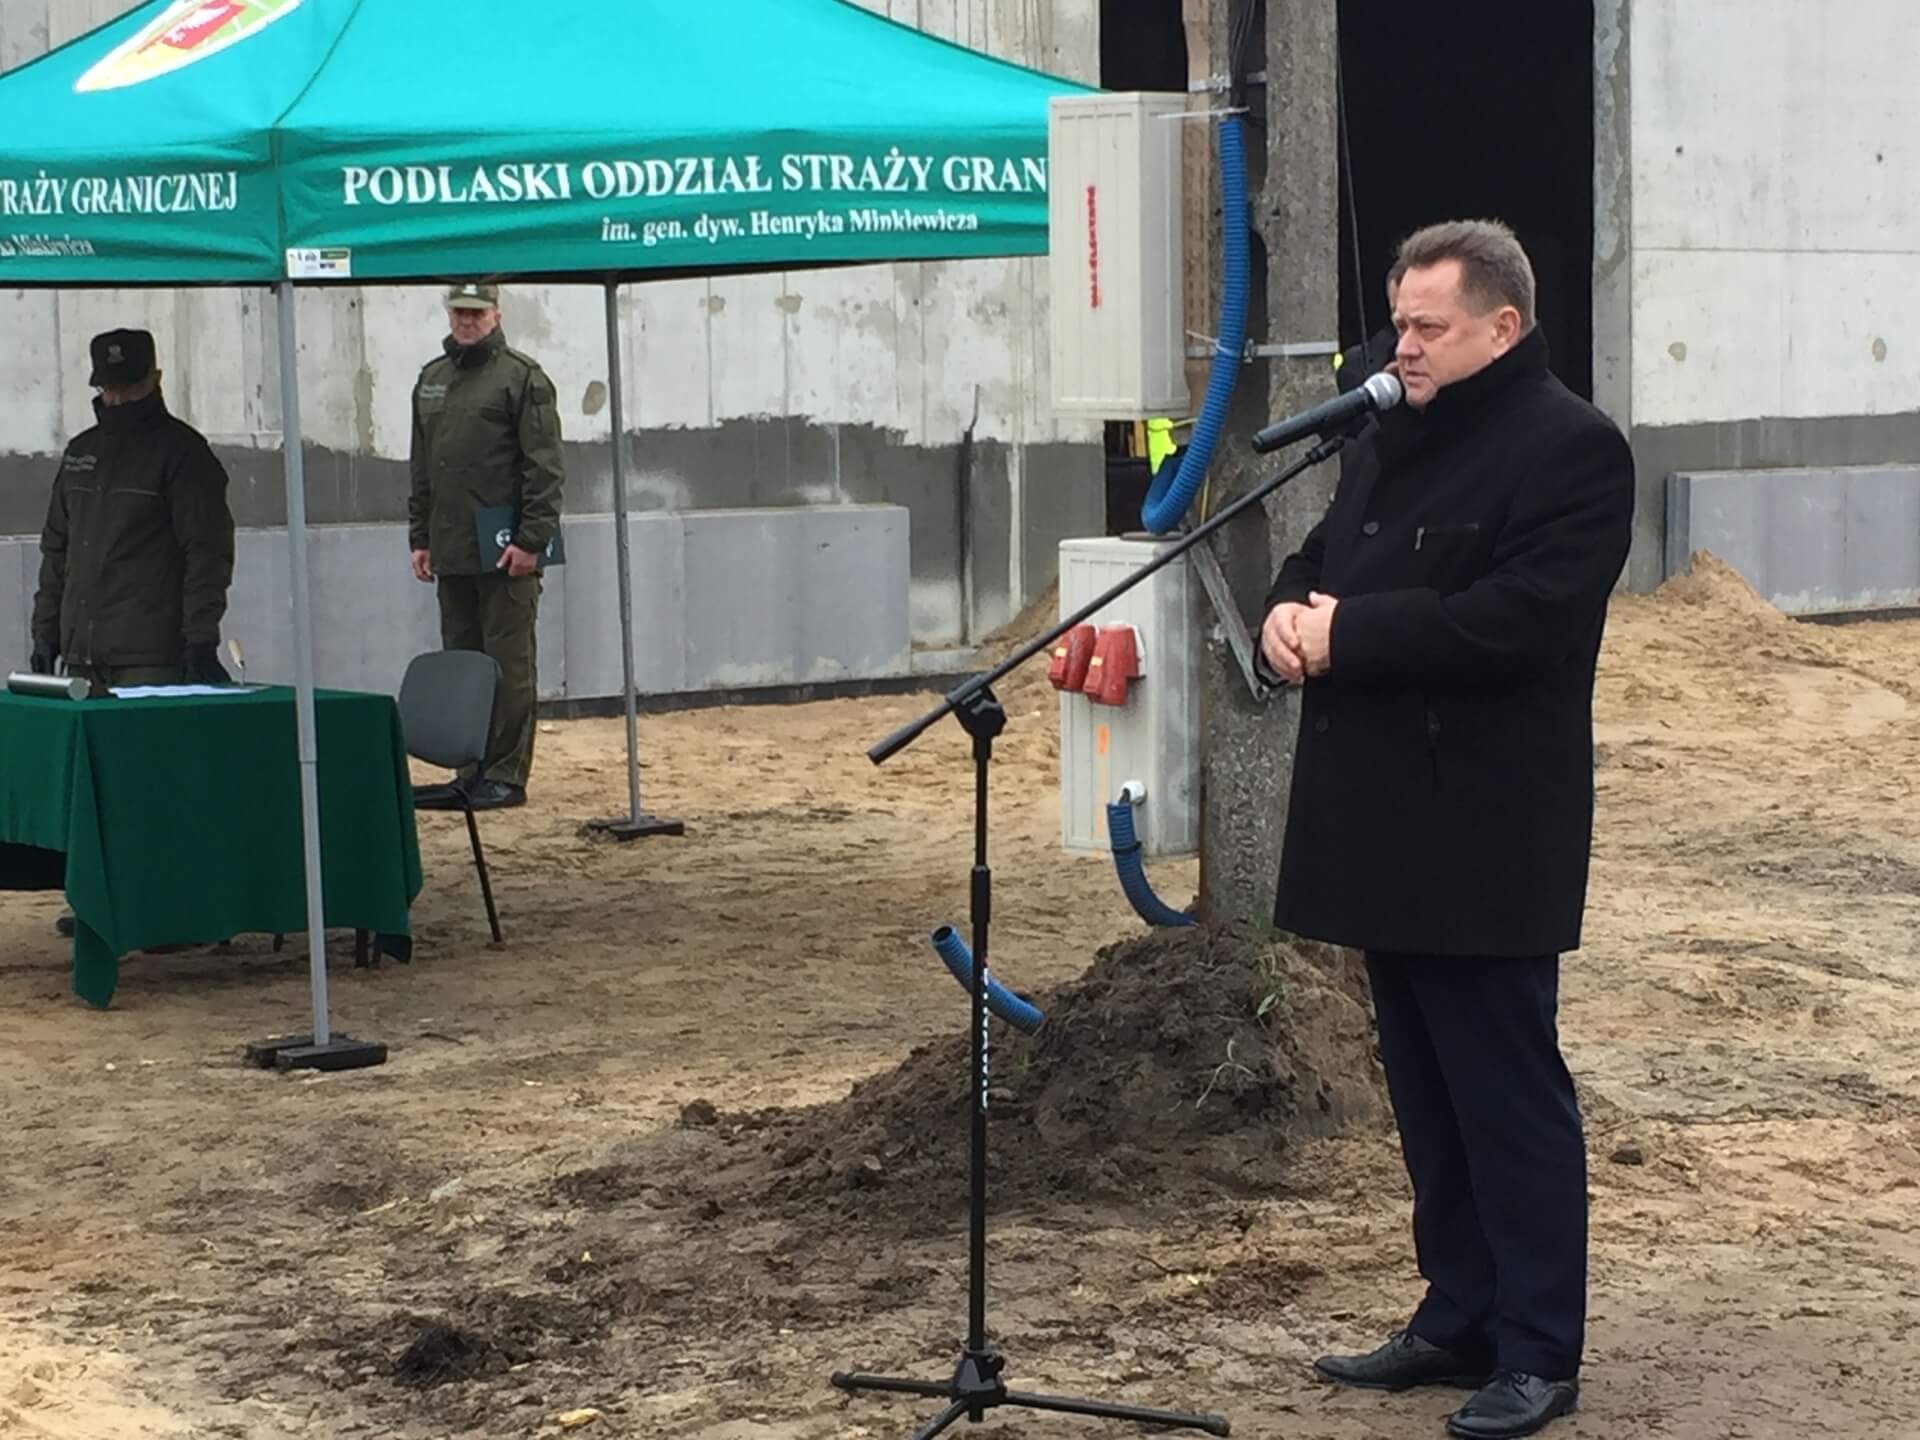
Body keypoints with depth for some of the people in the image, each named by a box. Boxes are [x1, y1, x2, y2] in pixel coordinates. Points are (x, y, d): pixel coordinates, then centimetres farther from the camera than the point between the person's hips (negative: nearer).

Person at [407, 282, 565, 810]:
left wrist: (531, 540, -15)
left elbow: (544, 468, -9)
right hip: (450, 552, 7)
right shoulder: (431, 380, 17)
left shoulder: (522, 377, -4)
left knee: (509, 666, -3)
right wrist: (419, 537, 14)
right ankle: (471, 771, 15)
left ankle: (506, 775, 0)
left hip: (505, 553, -7)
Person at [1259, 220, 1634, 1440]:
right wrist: (1292, 610, -2)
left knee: (1509, 1089, -4)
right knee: (1426, 1087, 15)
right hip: (1387, 823, 9)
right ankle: (1461, 1317, 25)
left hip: (1487, 836, -9)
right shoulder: (1394, 438, 17)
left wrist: (1348, 633, -19)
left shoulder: (1572, 449, -12)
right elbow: (1322, 560, 22)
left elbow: (1519, 615, -23)